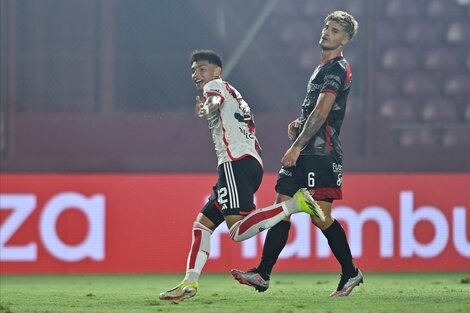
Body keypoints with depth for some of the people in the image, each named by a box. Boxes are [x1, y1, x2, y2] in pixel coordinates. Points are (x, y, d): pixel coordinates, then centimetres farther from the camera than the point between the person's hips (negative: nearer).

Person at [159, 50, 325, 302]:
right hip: (253, 165, 10)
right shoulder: (236, 99, 33)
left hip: (236, 162, -10)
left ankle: (295, 203, -30)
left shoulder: (216, 85, 7)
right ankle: (189, 284, 5)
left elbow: (215, 100, -17)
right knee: (202, 224, 12)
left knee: (238, 230, -26)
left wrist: (208, 109, -35)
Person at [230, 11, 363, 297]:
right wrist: (299, 123, 15)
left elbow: (321, 113, -17)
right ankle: (263, 275, 1)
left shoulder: (338, 69, -9)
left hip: (321, 154, -10)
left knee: (320, 215, -9)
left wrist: (297, 146, -19)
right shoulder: (324, 69, 22)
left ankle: (350, 273, 5)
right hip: (305, 154, 10)